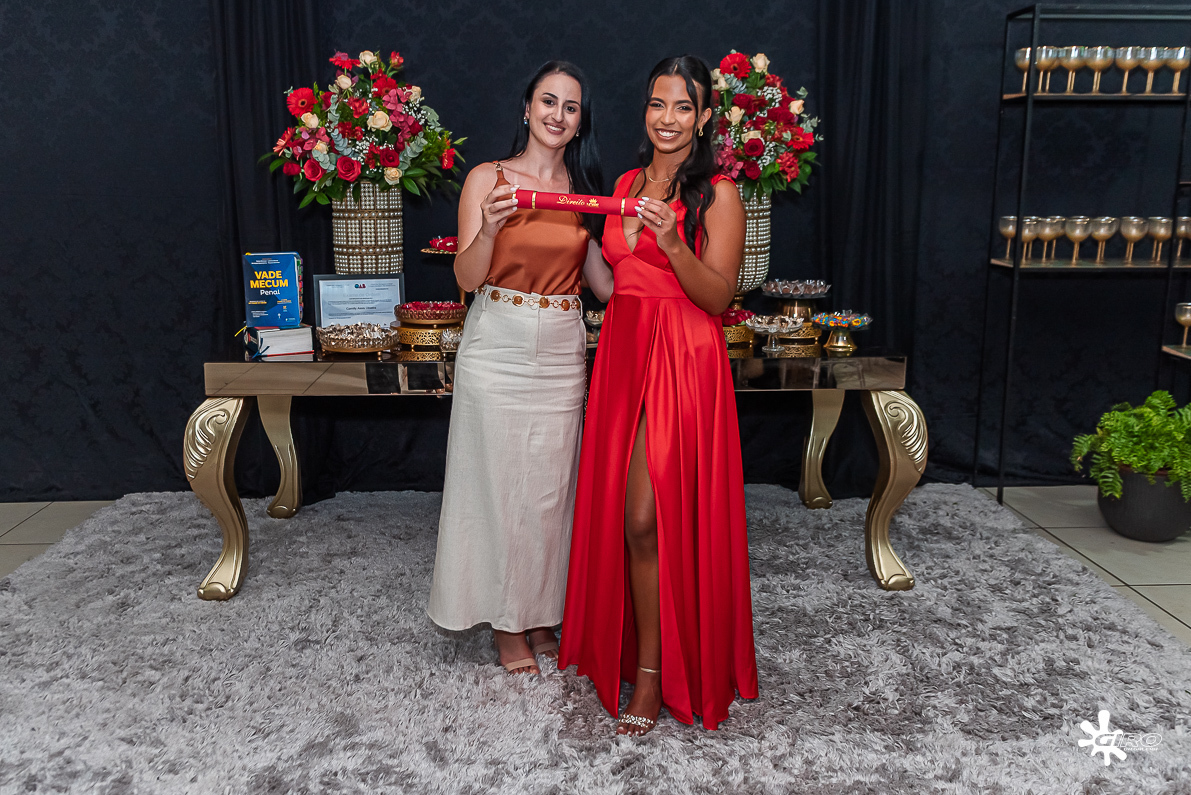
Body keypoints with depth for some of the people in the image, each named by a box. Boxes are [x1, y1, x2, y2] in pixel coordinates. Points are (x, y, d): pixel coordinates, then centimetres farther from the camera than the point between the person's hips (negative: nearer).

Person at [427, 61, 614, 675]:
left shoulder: (585, 190, 9)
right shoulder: (488, 178, -2)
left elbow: (605, 283, 9)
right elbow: (467, 278, -8)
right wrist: (490, 228, -24)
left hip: (562, 353, 3)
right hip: (498, 349, -3)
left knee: (550, 487, 9)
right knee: (499, 483, 4)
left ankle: (538, 612, 27)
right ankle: (506, 624, 21)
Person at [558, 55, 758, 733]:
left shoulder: (718, 194, -4)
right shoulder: (628, 183, 15)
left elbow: (718, 297, -13)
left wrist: (673, 244, -24)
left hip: (684, 364, -6)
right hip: (623, 353, 6)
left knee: (649, 519, -8)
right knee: (621, 515, 8)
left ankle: (653, 673, 8)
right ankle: (634, 649, 26)